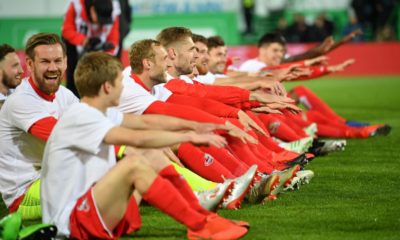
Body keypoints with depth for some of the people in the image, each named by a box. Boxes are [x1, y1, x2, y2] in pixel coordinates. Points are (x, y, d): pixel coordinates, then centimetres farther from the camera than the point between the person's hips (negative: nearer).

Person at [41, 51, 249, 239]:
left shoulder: (99, 113, 9)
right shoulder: (79, 117, -20)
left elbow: (145, 122, 16)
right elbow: (138, 138, -29)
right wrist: (190, 136, -20)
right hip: (71, 222, -10)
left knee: (153, 159, 10)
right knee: (134, 162, -26)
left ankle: (204, 217, 5)